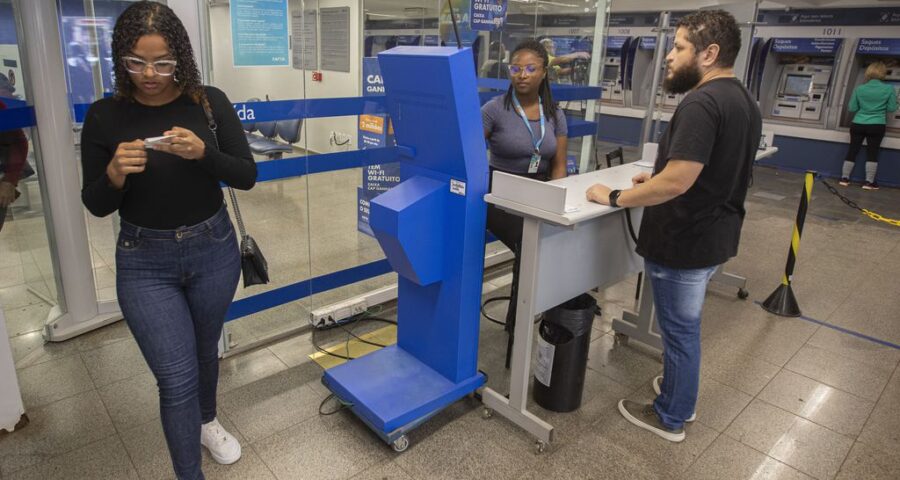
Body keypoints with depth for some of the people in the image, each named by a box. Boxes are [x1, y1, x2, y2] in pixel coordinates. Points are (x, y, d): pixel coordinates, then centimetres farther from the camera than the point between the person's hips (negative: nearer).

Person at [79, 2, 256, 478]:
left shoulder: (210, 102, -8)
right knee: (177, 377, -2)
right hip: (145, 261, -1)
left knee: (204, 350, 22)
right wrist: (115, 175, -25)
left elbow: (247, 176, -9)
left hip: (214, 249, 2)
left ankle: (207, 421, 51)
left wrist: (202, 152, -26)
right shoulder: (104, 115, -9)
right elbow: (95, 205, -4)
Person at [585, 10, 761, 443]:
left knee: (679, 329, 7)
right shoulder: (743, 101, 9)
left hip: (684, 242, -9)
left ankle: (670, 417, 25)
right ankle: (681, 393, 43)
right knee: (685, 324, 24)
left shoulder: (701, 103, -24)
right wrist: (657, 180, 14)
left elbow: (677, 182, -30)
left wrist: (615, 197, -18)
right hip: (713, 236, 10)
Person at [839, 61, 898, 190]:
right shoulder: (889, 89, -6)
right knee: (872, 153, 4)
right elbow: (892, 108, 0)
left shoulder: (859, 89, -2)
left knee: (852, 150, 9)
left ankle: (844, 178, 11)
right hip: (877, 126, -1)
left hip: (858, 125, 1)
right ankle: (869, 182, 6)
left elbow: (852, 108, 3)